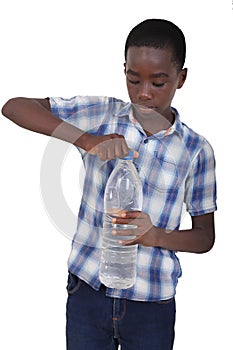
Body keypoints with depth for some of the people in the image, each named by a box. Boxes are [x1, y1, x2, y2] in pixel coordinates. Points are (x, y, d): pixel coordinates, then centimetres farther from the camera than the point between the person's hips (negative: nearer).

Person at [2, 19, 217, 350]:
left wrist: (155, 236, -19)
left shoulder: (196, 150, -5)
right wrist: (86, 139, -25)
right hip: (87, 289, 1)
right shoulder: (101, 114, -4)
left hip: (152, 304, 0)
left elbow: (205, 237, 1)